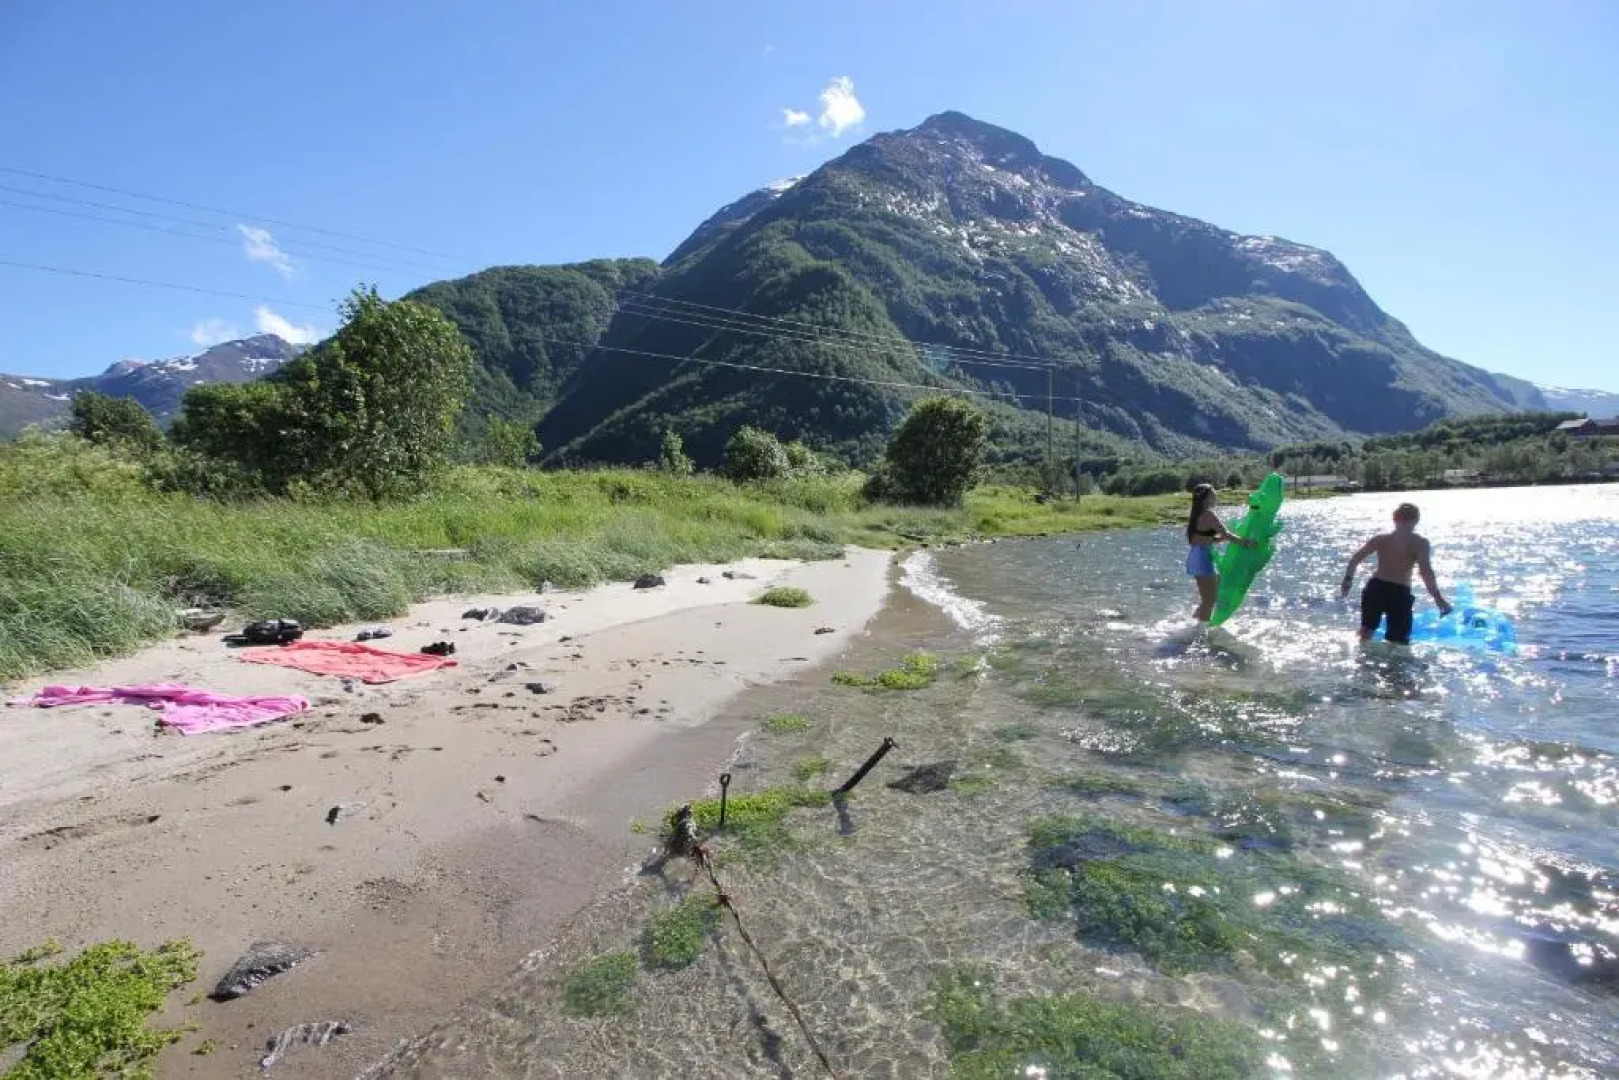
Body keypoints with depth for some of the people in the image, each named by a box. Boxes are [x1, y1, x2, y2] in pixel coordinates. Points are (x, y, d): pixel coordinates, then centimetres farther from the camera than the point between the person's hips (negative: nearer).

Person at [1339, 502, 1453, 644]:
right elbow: (1425, 571, -15)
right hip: (1399, 593, -4)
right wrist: (1438, 598, -15)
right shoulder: (1420, 542, 0)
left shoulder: (1380, 538, 11)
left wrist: (1347, 581, 18)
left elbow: (1354, 559, 7)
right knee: (1399, 642, 4)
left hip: (1374, 588, 4)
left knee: (1366, 632, 25)